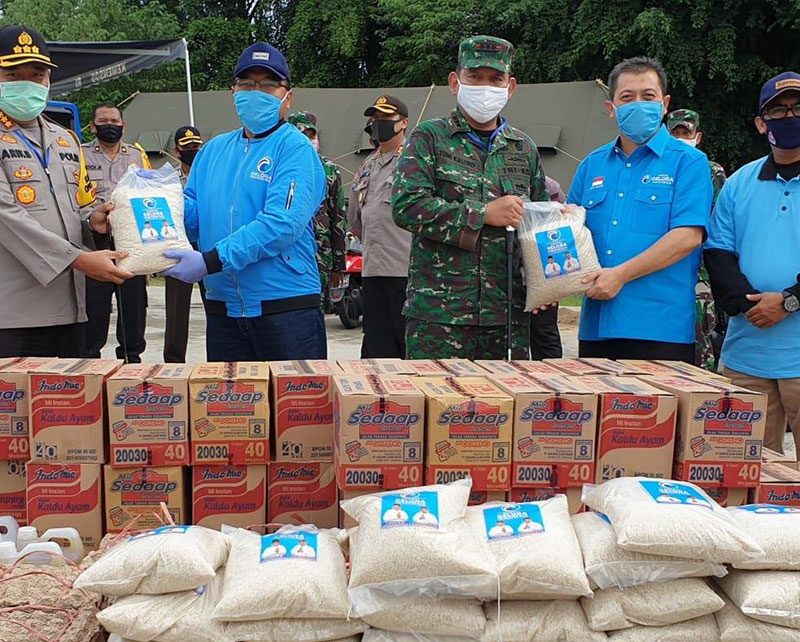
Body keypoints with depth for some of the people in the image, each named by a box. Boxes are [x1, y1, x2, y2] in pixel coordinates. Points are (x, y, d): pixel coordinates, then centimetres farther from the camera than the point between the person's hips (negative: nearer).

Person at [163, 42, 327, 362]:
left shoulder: (295, 149, -7)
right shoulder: (213, 149, 14)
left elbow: (281, 223, -20)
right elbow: (191, 214, 10)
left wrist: (211, 261, -25)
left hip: (287, 308, -5)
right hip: (222, 308, 6)